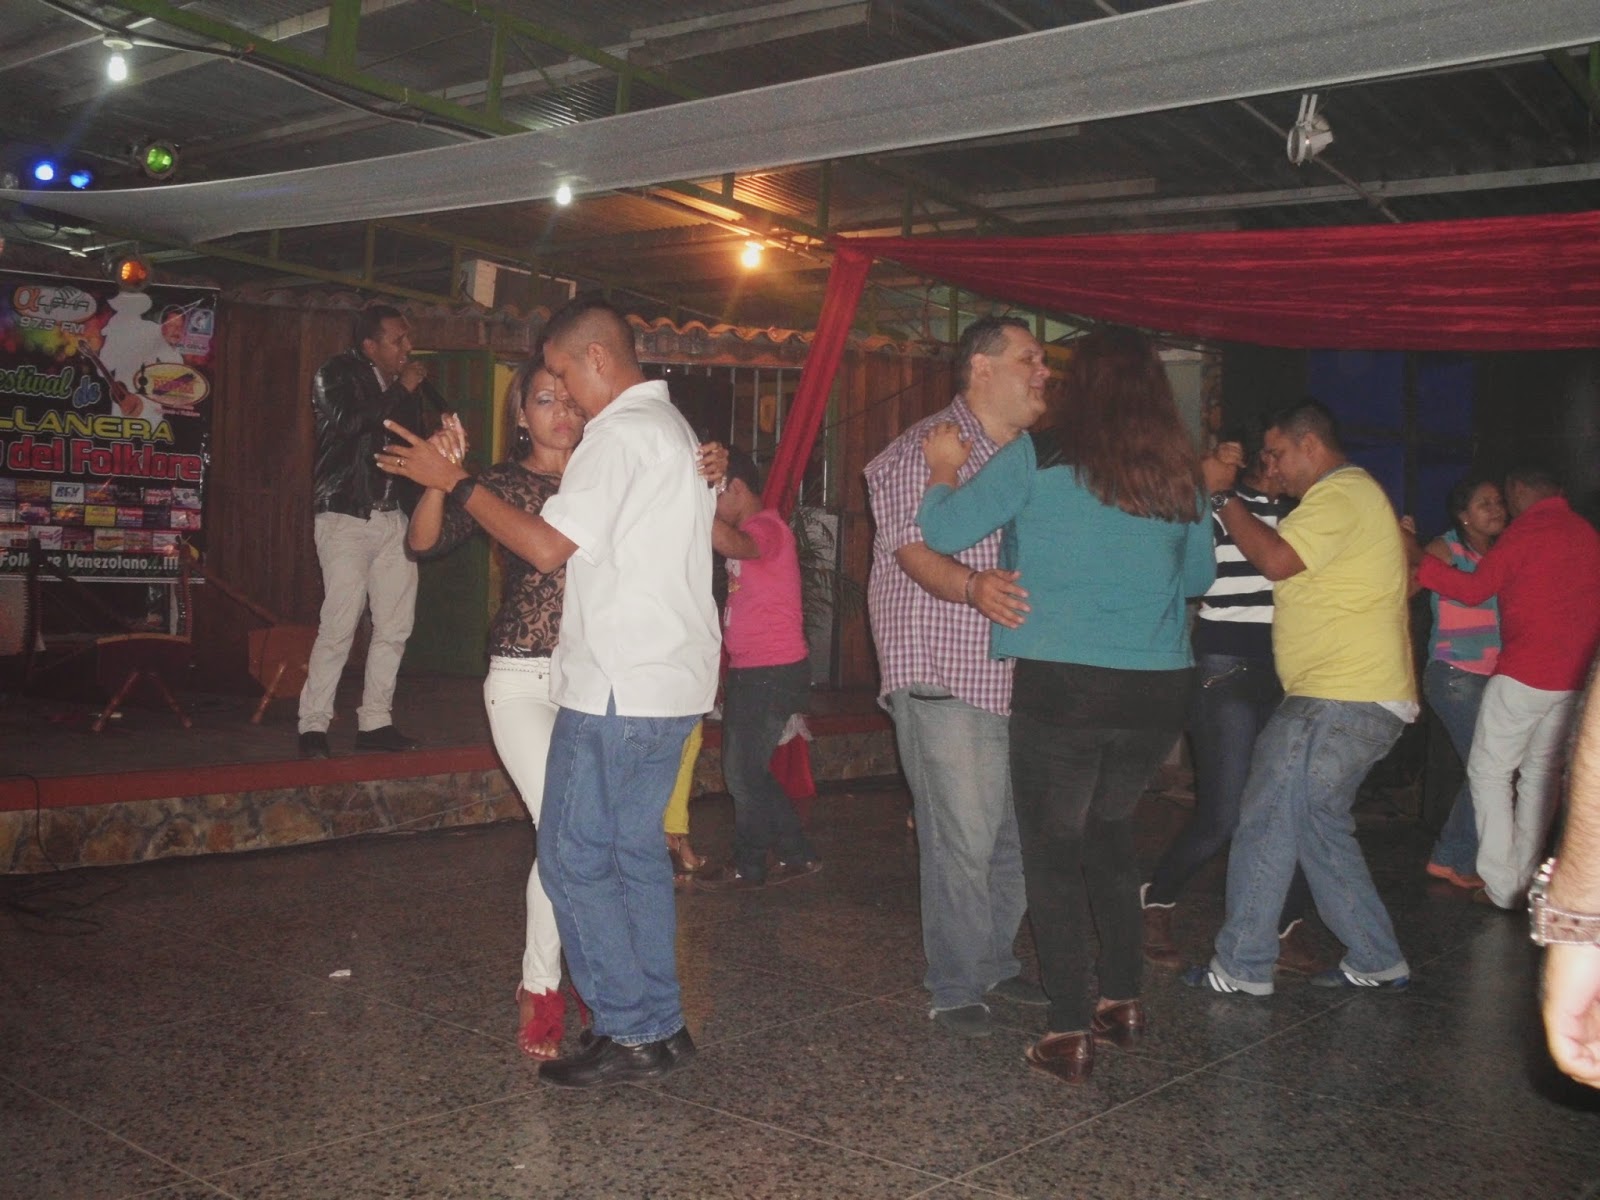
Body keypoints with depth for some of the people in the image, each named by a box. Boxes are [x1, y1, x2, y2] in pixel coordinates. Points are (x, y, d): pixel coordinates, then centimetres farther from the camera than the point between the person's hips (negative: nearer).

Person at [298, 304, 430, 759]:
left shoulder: (405, 385, 15)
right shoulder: (337, 375, 1)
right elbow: (347, 422, -18)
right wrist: (401, 390, -10)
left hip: (394, 519, 6)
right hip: (346, 517, -6)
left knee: (395, 626, 3)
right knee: (339, 625, -11)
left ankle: (375, 721, 12)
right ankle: (313, 725, -3)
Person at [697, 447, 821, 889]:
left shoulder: (766, 528, -16)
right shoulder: (750, 530, 18)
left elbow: (732, 545, -38)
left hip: (773, 672, -10)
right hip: (749, 670, 10)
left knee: (743, 771, 0)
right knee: (745, 770, 15)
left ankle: (748, 867, 14)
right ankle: (797, 855, 24)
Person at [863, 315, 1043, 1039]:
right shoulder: (926, 448, -6)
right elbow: (911, 547, -17)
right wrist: (974, 585, -35)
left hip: (1019, 680, 8)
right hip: (948, 681, -8)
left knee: (1017, 838, 13)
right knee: (962, 843, -7)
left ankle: (996, 965, 30)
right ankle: (955, 989, 8)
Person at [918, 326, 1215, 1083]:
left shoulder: (1039, 458, -7)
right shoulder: (1180, 476, 6)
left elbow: (943, 531, -5)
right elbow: (1199, 576, 19)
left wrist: (945, 470, 13)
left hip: (1062, 684, -4)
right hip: (1159, 686, 5)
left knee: (1053, 851, 5)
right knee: (1109, 835, 22)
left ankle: (1072, 1033, 4)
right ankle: (1124, 1001, 29)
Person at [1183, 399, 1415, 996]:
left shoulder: (1342, 493, -12)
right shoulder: (1351, 494, 22)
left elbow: (1276, 559, -23)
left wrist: (1222, 496, -13)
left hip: (1344, 701, -11)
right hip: (1367, 698, 11)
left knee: (1267, 822, -7)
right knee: (1321, 827, 17)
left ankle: (1242, 966, 0)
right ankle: (1377, 962, 23)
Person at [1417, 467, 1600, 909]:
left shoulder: (1527, 529, -9)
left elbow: (1474, 589, -8)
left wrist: (1418, 561, -3)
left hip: (1523, 674, -7)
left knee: (1490, 772, 2)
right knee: (1541, 773, 14)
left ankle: (1501, 886, -1)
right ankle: (1524, 881, 17)